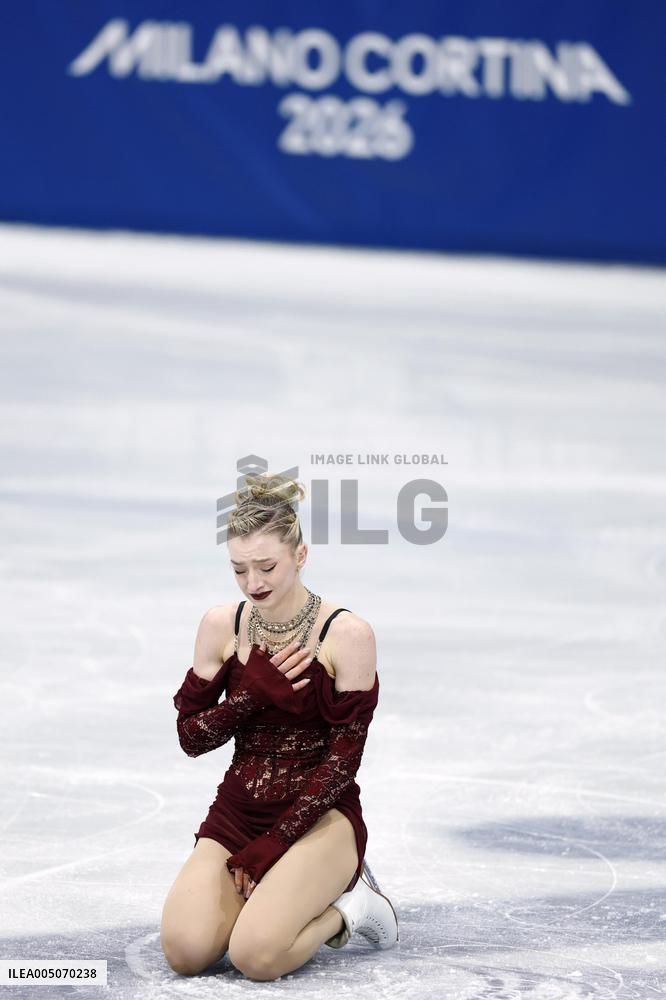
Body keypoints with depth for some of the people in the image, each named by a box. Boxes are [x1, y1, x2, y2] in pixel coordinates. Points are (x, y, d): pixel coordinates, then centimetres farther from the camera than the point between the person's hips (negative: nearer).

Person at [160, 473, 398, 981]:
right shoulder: (222, 625, 2)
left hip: (317, 814, -4)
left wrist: (272, 845, -15)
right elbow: (191, 737, 3)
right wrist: (255, 692, -15)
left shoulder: (348, 634, -10)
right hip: (237, 811, 4)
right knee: (186, 950, -20)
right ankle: (265, 893, 10)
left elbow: (343, 759, -10)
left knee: (256, 954, -27)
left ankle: (347, 906, 3)